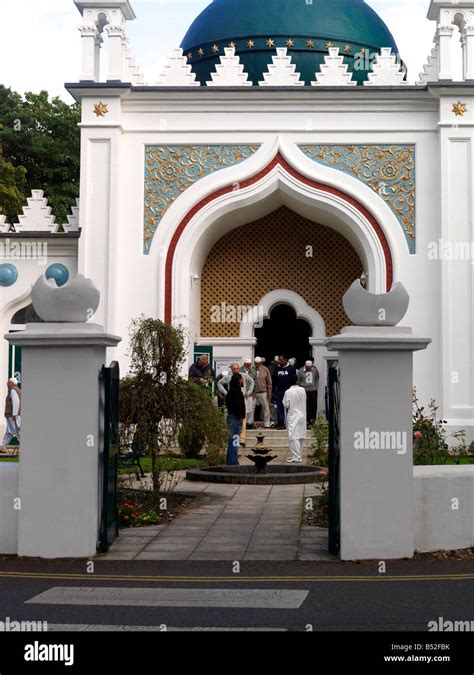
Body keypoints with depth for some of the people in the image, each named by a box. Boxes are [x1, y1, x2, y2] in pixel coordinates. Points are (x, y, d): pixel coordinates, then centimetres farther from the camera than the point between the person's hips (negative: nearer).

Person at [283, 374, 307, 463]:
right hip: (302, 415, 6)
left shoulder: (288, 392, -15)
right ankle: (299, 455, 22)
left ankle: (297, 457, -9)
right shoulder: (302, 390, -1)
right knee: (301, 436, 13)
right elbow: (304, 401, 9)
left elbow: (286, 405, -13)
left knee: (294, 437, -5)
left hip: (293, 416, -5)